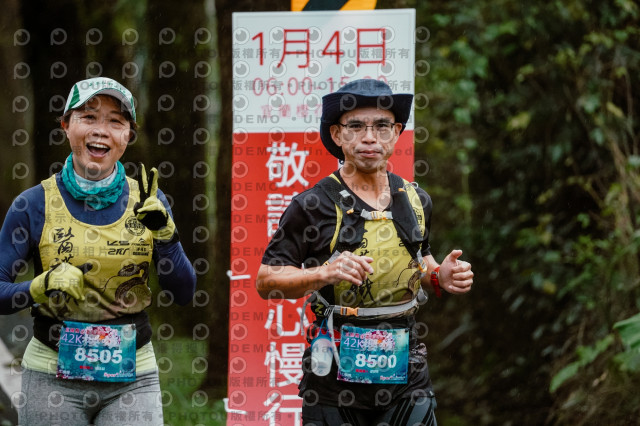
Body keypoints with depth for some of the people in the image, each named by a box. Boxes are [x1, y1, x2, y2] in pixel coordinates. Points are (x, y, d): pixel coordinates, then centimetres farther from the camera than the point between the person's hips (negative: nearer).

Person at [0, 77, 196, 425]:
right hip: (53, 378, -1)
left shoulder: (146, 201, 4)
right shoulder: (34, 205, -2)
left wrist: (162, 230, -14)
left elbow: (184, 293, 0)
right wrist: (42, 287, -20)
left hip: (132, 377, 1)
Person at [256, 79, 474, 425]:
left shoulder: (416, 201, 10)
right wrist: (325, 273, -20)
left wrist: (439, 276, 6)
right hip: (334, 370, -4)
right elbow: (265, 281, -6)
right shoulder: (313, 205, -5)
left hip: (404, 367, 4)